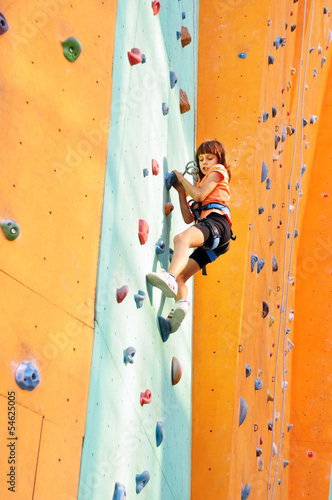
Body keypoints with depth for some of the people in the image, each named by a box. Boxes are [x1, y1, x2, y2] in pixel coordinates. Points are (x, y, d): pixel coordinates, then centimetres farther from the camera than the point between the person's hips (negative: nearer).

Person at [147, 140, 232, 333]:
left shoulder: (218, 171, 18)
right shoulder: (202, 184, 40)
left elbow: (200, 195, -2)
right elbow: (189, 218, 28)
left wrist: (181, 178, 12)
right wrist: (181, 192, 26)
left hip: (216, 221, -10)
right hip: (210, 239, 10)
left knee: (181, 238, -39)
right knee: (180, 277, -3)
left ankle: (170, 276, -63)